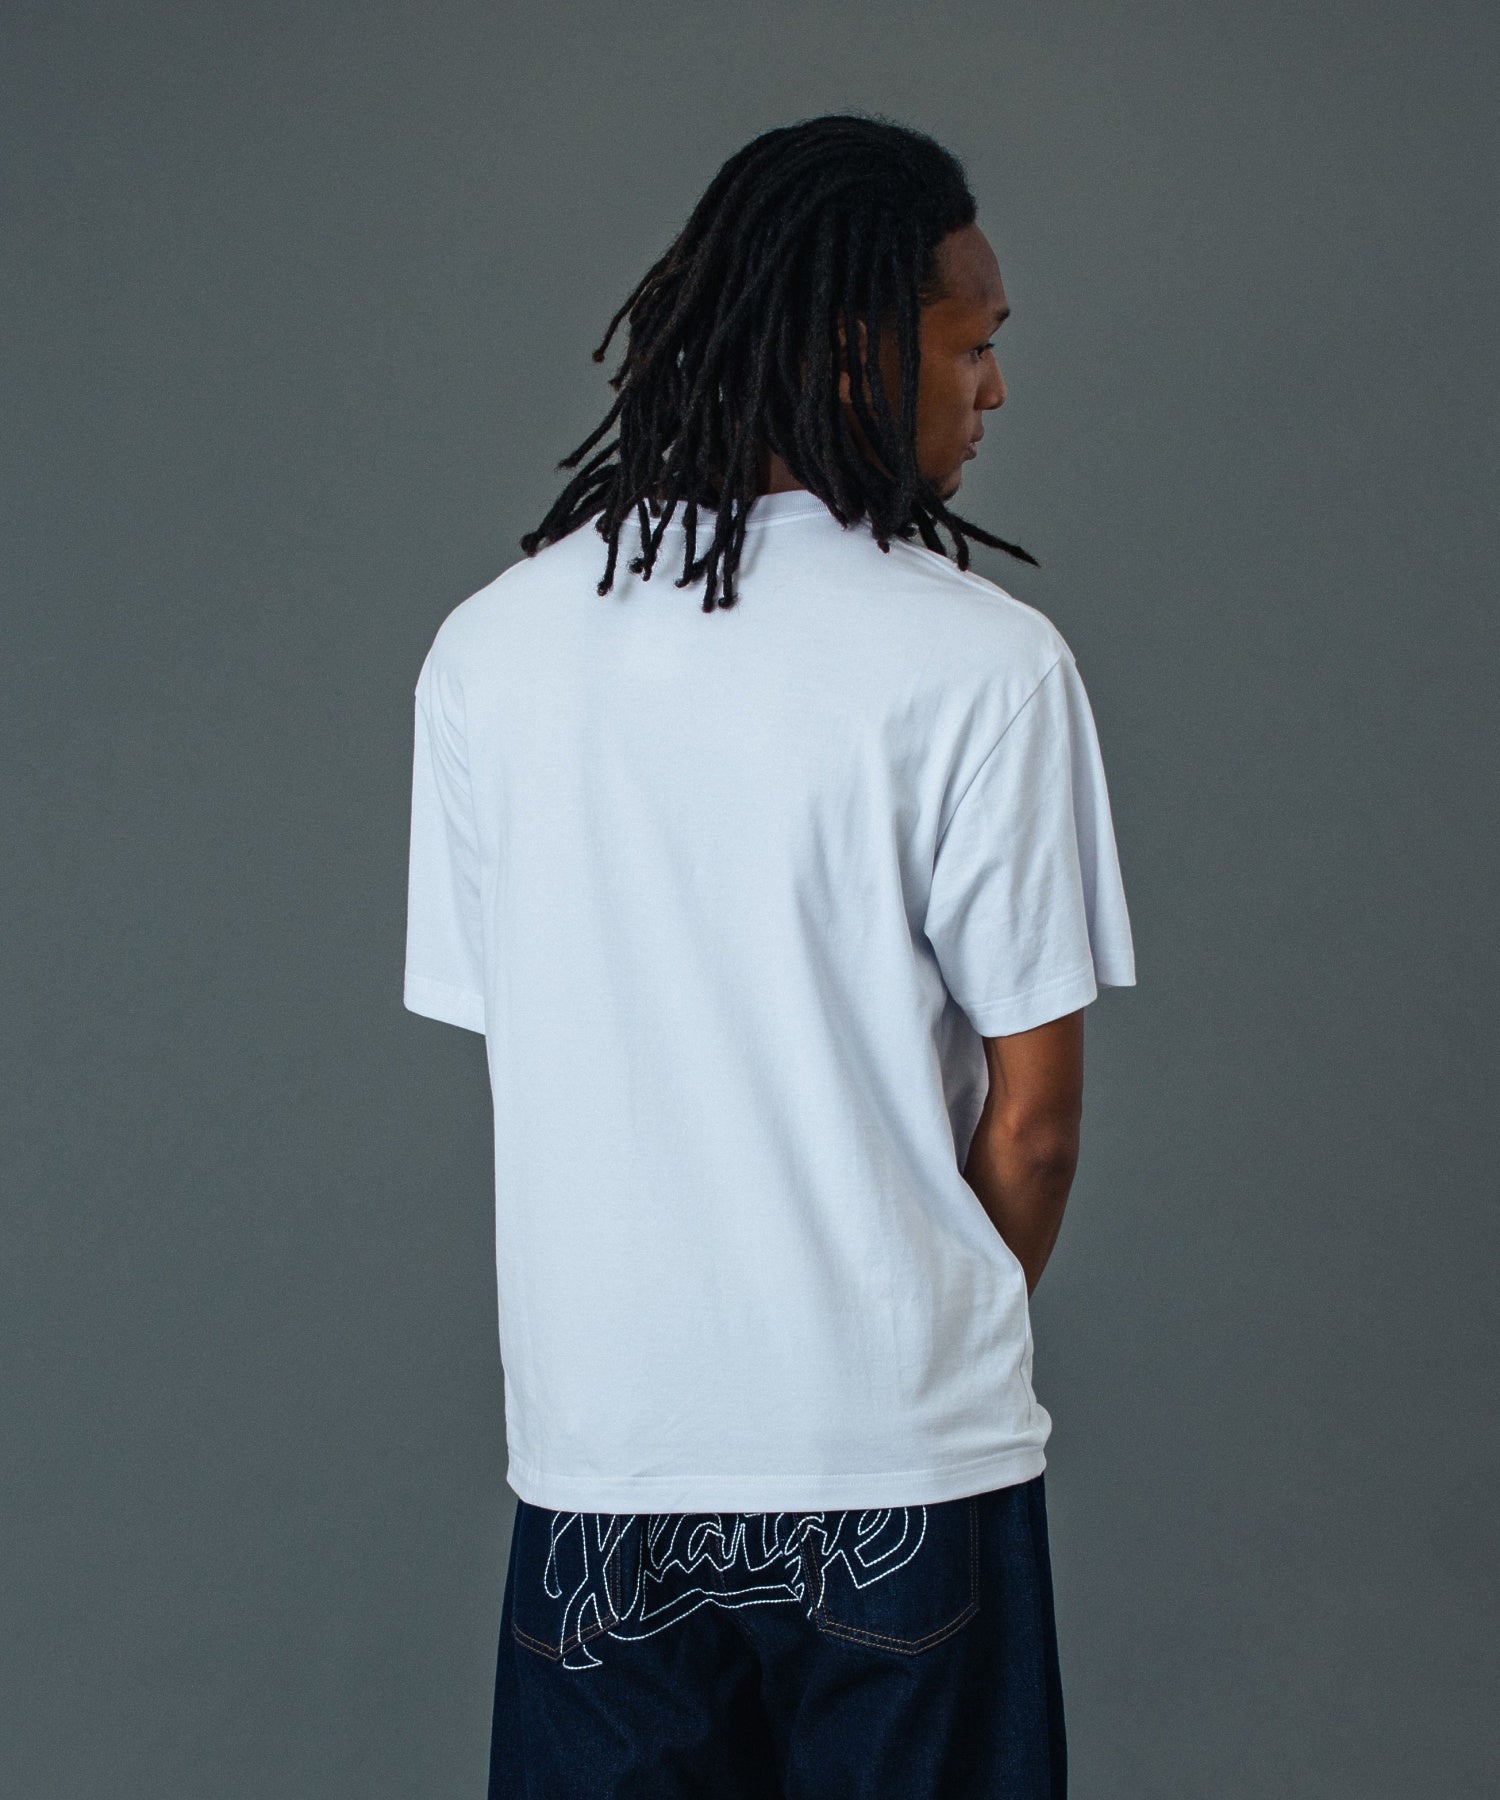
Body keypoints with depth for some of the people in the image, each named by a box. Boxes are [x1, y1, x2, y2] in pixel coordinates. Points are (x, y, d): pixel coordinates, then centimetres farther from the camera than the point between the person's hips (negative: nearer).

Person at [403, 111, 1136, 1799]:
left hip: (598, 1449, 3)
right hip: (900, 1464, -3)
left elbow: (510, 1044, 5)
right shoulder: (982, 661, -12)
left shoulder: (489, 647, 0)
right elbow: (1033, 1113, -8)